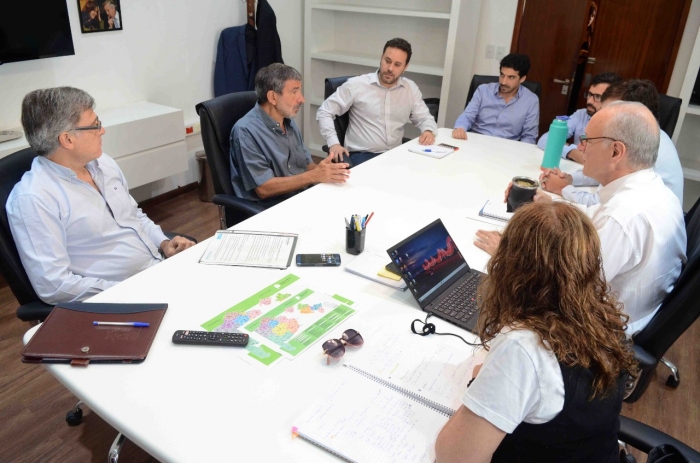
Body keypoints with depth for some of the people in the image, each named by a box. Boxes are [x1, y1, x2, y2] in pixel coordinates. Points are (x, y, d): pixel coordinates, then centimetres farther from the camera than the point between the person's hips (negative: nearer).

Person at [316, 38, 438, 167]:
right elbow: (324, 112, 1)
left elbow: (424, 117, 19)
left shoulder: (411, 89, 9)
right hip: (361, 155, -4)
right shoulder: (356, 85, -2)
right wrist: (333, 143, -14)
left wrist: (429, 131, -7)